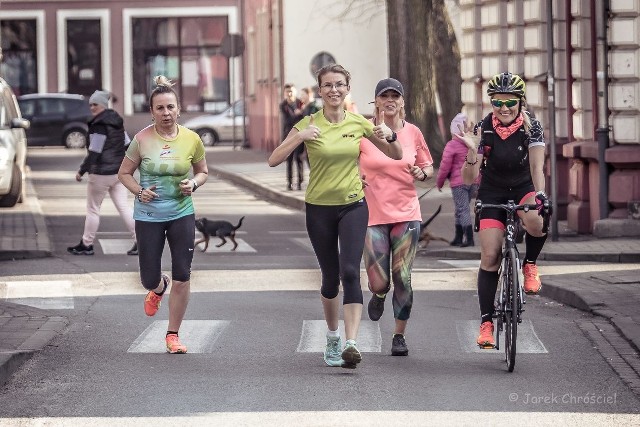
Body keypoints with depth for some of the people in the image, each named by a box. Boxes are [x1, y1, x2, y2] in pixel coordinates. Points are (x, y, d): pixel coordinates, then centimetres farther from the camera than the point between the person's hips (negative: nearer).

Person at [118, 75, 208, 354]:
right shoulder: (142, 139, -9)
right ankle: (159, 288, 44)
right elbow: (124, 173, 2)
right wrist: (139, 191, -15)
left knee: (182, 276, -2)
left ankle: (173, 335, 13)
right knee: (149, 279, 3)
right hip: (148, 214, -1)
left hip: (182, 213, 1)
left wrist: (194, 184, -10)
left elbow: (203, 172, 11)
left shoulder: (191, 139, -4)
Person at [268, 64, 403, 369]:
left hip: (353, 206, 0)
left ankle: (351, 344, -24)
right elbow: (273, 160, -10)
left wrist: (390, 136, -11)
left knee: (350, 272, -17)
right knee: (330, 278, 8)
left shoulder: (359, 123, 1)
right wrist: (300, 137, -23)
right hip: (319, 208, 0)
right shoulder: (309, 124, -4)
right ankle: (333, 339, 31)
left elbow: (396, 155, 10)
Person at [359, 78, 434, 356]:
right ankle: (379, 294, 32)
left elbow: (429, 167, 16)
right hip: (373, 215, -1)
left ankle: (399, 335, 13)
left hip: (406, 213, 1)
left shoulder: (412, 132, 4)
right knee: (378, 282, -7)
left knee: (403, 278, -1)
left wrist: (422, 173, -7)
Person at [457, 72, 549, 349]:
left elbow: (537, 167, -24)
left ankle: (529, 264, -5)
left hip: (523, 188, 0)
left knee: (537, 221, -36)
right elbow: (469, 178, -18)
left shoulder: (531, 127, -16)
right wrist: (472, 150, -36)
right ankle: (486, 321, -3)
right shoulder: (483, 129, -16)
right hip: (492, 193, 0)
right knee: (489, 256, -11)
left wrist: (540, 195, -42)